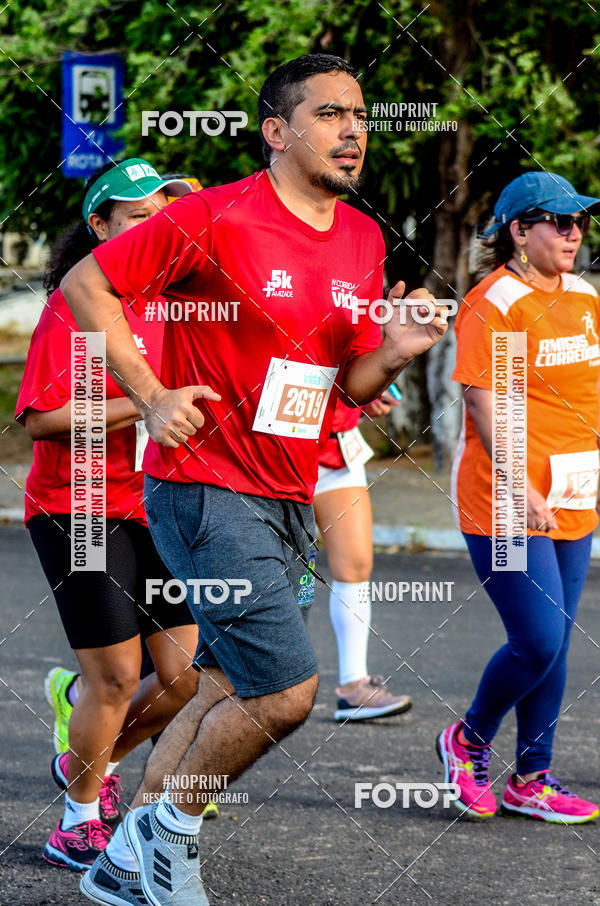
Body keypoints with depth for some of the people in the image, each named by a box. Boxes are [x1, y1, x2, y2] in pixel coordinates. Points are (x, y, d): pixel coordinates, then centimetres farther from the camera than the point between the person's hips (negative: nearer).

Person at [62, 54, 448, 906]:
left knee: (225, 692, 13)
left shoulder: (363, 241, 8)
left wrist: (395, 353, -7)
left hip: (287, 501, 8)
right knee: (286, 691, -13)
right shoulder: (216, 219, -14)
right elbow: (86, 283, -8)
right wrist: (151, 396, -13)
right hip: (208, 492, -8)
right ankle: (171, 830, 9)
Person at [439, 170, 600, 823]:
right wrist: (523, 493, -21)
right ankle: (468, 742, 13)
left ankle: (531, 780, 17)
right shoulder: (491, 306, -12)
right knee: (538, 643, -10)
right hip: (504, 500, -7)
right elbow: (484, 405, -16)